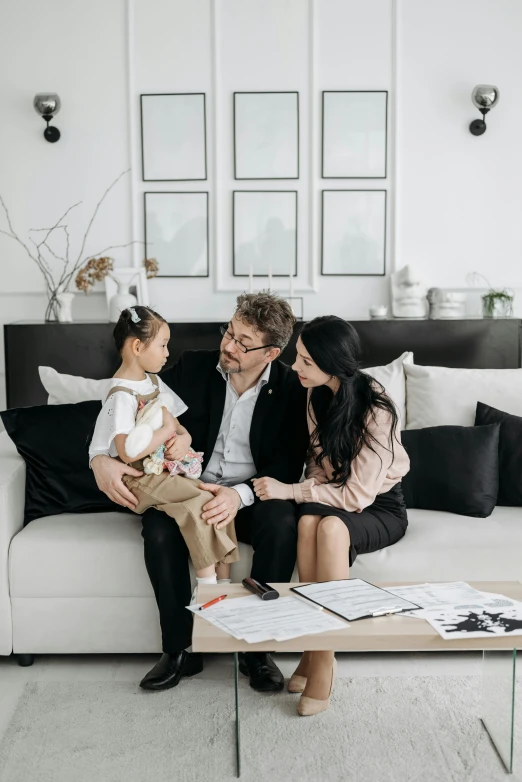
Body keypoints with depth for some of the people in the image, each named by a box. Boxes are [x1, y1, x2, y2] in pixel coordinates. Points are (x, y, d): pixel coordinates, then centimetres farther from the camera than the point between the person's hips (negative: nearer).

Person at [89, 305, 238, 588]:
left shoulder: (154, 382, 12)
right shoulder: (122, 395, -16)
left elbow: (179, 427, 14)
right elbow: (127, 452, -28)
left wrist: (183, 439, -9)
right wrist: (167, 429, -19)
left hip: (167, 471, 8)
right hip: (140, 479, -8)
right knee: (202, 502, -24)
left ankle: (223, 581, -7)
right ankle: (207, 581, -13)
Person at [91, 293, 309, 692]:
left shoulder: (292, 389, -7)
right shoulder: (194, 367, -4)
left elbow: (288, 469, -12)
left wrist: (241, 495, -32)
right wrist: (102, 459, -24)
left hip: (252, 498, -1)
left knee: (283, 523, -33)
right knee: (159, 529, -30)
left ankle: (258, 647, -15)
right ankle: (180, 650, -11)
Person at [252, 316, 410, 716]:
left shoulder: (375, 410, -23)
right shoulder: (319, 394, -3)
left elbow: (357, 495, -23)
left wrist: (289, 491, -20)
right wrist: (308, 492, -13)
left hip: (379, 507, -5)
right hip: (330, 498, 5)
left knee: (331, 526, -37)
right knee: (308, 521, -31)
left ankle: (323, 659, -25)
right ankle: (313, 647, -22)